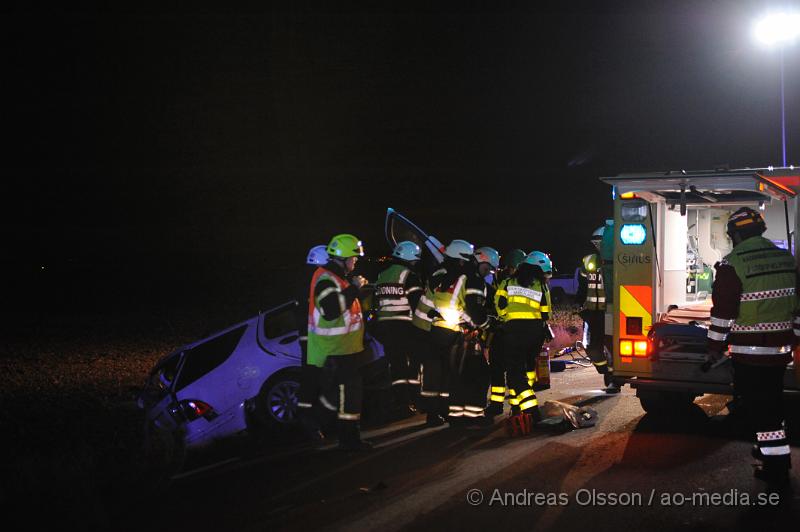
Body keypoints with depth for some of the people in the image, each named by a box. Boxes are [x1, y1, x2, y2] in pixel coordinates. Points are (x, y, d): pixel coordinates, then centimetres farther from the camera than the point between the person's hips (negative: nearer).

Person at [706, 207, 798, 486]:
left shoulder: (733, 264, -15)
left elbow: (723, 310, -14)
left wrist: (715, 345, -4)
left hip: (750, 351, -7)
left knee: (759, 406, 0)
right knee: (772, 400, 22)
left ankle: (776, 466, 2)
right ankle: (772, 447, 36)